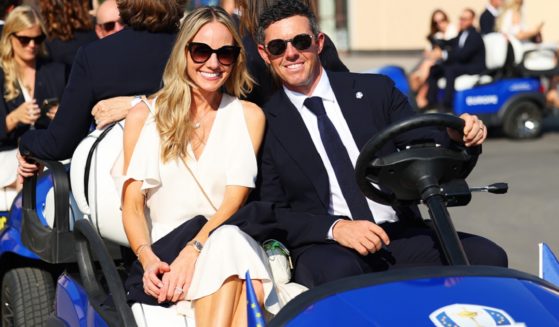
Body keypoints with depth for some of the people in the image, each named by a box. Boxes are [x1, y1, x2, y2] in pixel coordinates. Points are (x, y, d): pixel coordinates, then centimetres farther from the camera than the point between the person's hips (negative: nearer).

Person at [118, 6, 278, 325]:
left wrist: (194, 251, -19)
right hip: (163, 250, -1)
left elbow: (233, 203, -1)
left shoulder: (249, 116, 10)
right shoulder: (144, 115, 11)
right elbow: (132, 205, 5)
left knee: (226, 240, -36)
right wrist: (148, 258, -15)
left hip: (232, 245, 1)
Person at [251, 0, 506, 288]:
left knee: (488, 257, -21)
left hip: (400, 234, 4)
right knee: (337, 273, -39)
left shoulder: (375, 90, 13)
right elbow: (270, 215, 0)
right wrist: (334, 228, -17)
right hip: (324, 247, -3)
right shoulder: (265, 126, 5)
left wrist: (457, 136, -16)